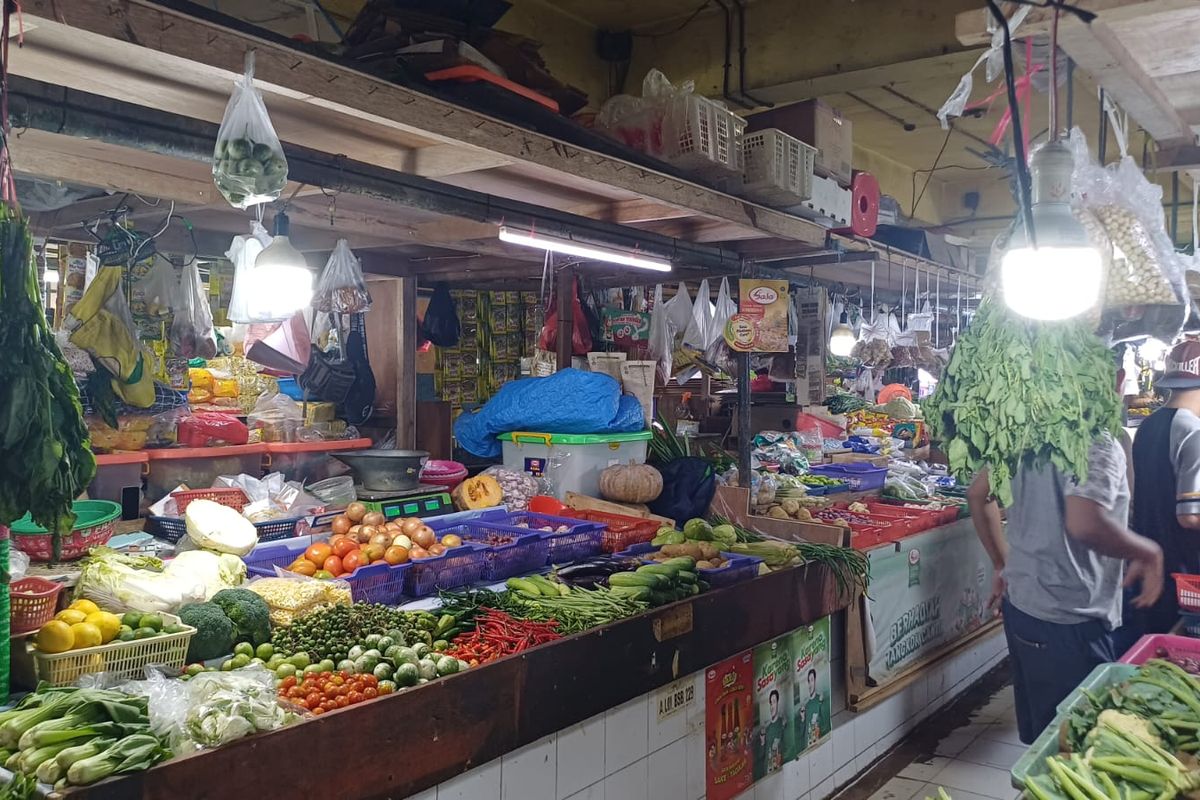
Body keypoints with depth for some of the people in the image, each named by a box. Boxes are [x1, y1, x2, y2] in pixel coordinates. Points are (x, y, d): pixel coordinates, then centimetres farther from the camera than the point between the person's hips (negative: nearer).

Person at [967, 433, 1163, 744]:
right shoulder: (1098, 444, -18)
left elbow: (978, 494, 13)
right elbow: (1085, 524, -32)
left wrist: (1002, 564, 19)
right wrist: (1149, 553, -14)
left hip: (1019, 602, 8)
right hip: (1069, 618, -8)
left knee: (1038, 729, 22)